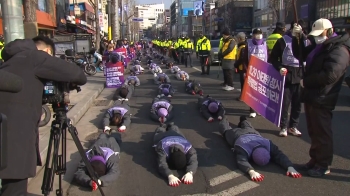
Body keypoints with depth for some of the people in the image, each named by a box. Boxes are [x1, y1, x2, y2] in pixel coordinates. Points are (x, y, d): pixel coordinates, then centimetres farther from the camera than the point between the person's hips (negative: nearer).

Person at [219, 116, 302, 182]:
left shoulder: (268, 144, -46)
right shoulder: (242, 148, -56)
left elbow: (279, 155, -53)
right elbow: (241, 161, -72)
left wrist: (290, 167, -72)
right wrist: (251, 171, -91)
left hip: (252, 133, 3)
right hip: (235, 135, -3)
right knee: (226, 130, 32)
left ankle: (242, 120, 71)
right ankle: (224, 120, 64)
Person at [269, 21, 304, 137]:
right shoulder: (283, 40, -1)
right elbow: (272, 58, -1)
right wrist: (279, 68, -15)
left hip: (300, 76, 3)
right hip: (286, 76, -3)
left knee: (297, 103, 8)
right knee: (285, 103, 1)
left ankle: (293, 126, 21)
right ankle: (283, 127, 12)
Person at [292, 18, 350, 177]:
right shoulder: (319, 47, 17)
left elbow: (330, 75, -26)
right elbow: (300, 55, 26)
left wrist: (305, 81, -16)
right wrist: (296, 38, 11)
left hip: (321, 100, -9)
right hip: (311, 96, 9)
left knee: (322, 133, 0)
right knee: (313, 132, 17)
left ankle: (324, 165, 12)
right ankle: (315, 160, 29)